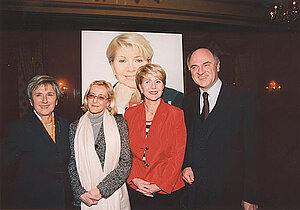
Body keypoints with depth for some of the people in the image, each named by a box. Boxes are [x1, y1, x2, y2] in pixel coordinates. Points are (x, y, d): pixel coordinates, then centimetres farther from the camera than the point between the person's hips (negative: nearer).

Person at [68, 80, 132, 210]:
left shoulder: (119, 123, -2)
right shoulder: (75, 127, 4)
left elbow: (126, 163, -7)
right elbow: (72, 166, 3)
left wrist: (100, 189, -13)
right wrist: (81, 194, -10)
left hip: (113, 195, -1)